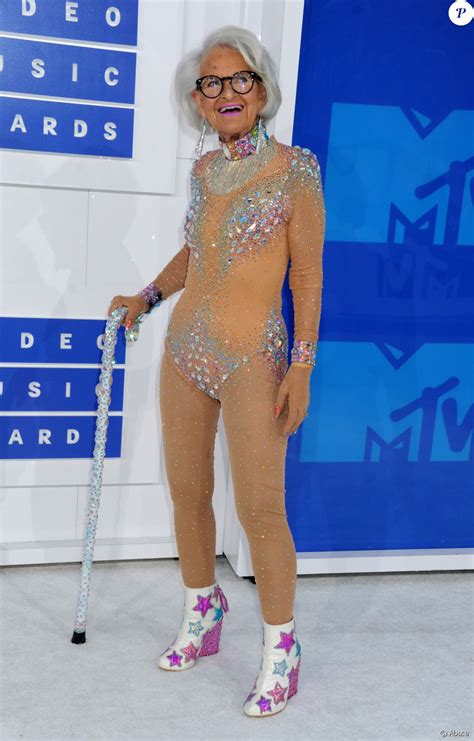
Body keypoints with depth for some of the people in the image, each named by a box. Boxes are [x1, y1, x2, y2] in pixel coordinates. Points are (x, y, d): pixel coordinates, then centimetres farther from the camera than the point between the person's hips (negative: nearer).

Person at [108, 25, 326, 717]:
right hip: (185, 347, 6)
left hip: (252, 357, -6)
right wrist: (148, 296, 17)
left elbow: (307, 274, -8)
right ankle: (202, 615, 33)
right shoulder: (204, 170, 10)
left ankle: (280, 647, 15)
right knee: (187, 493, 13)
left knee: (260, 508, -3)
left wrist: (301, 365, -12)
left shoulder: (296, 168, -7)